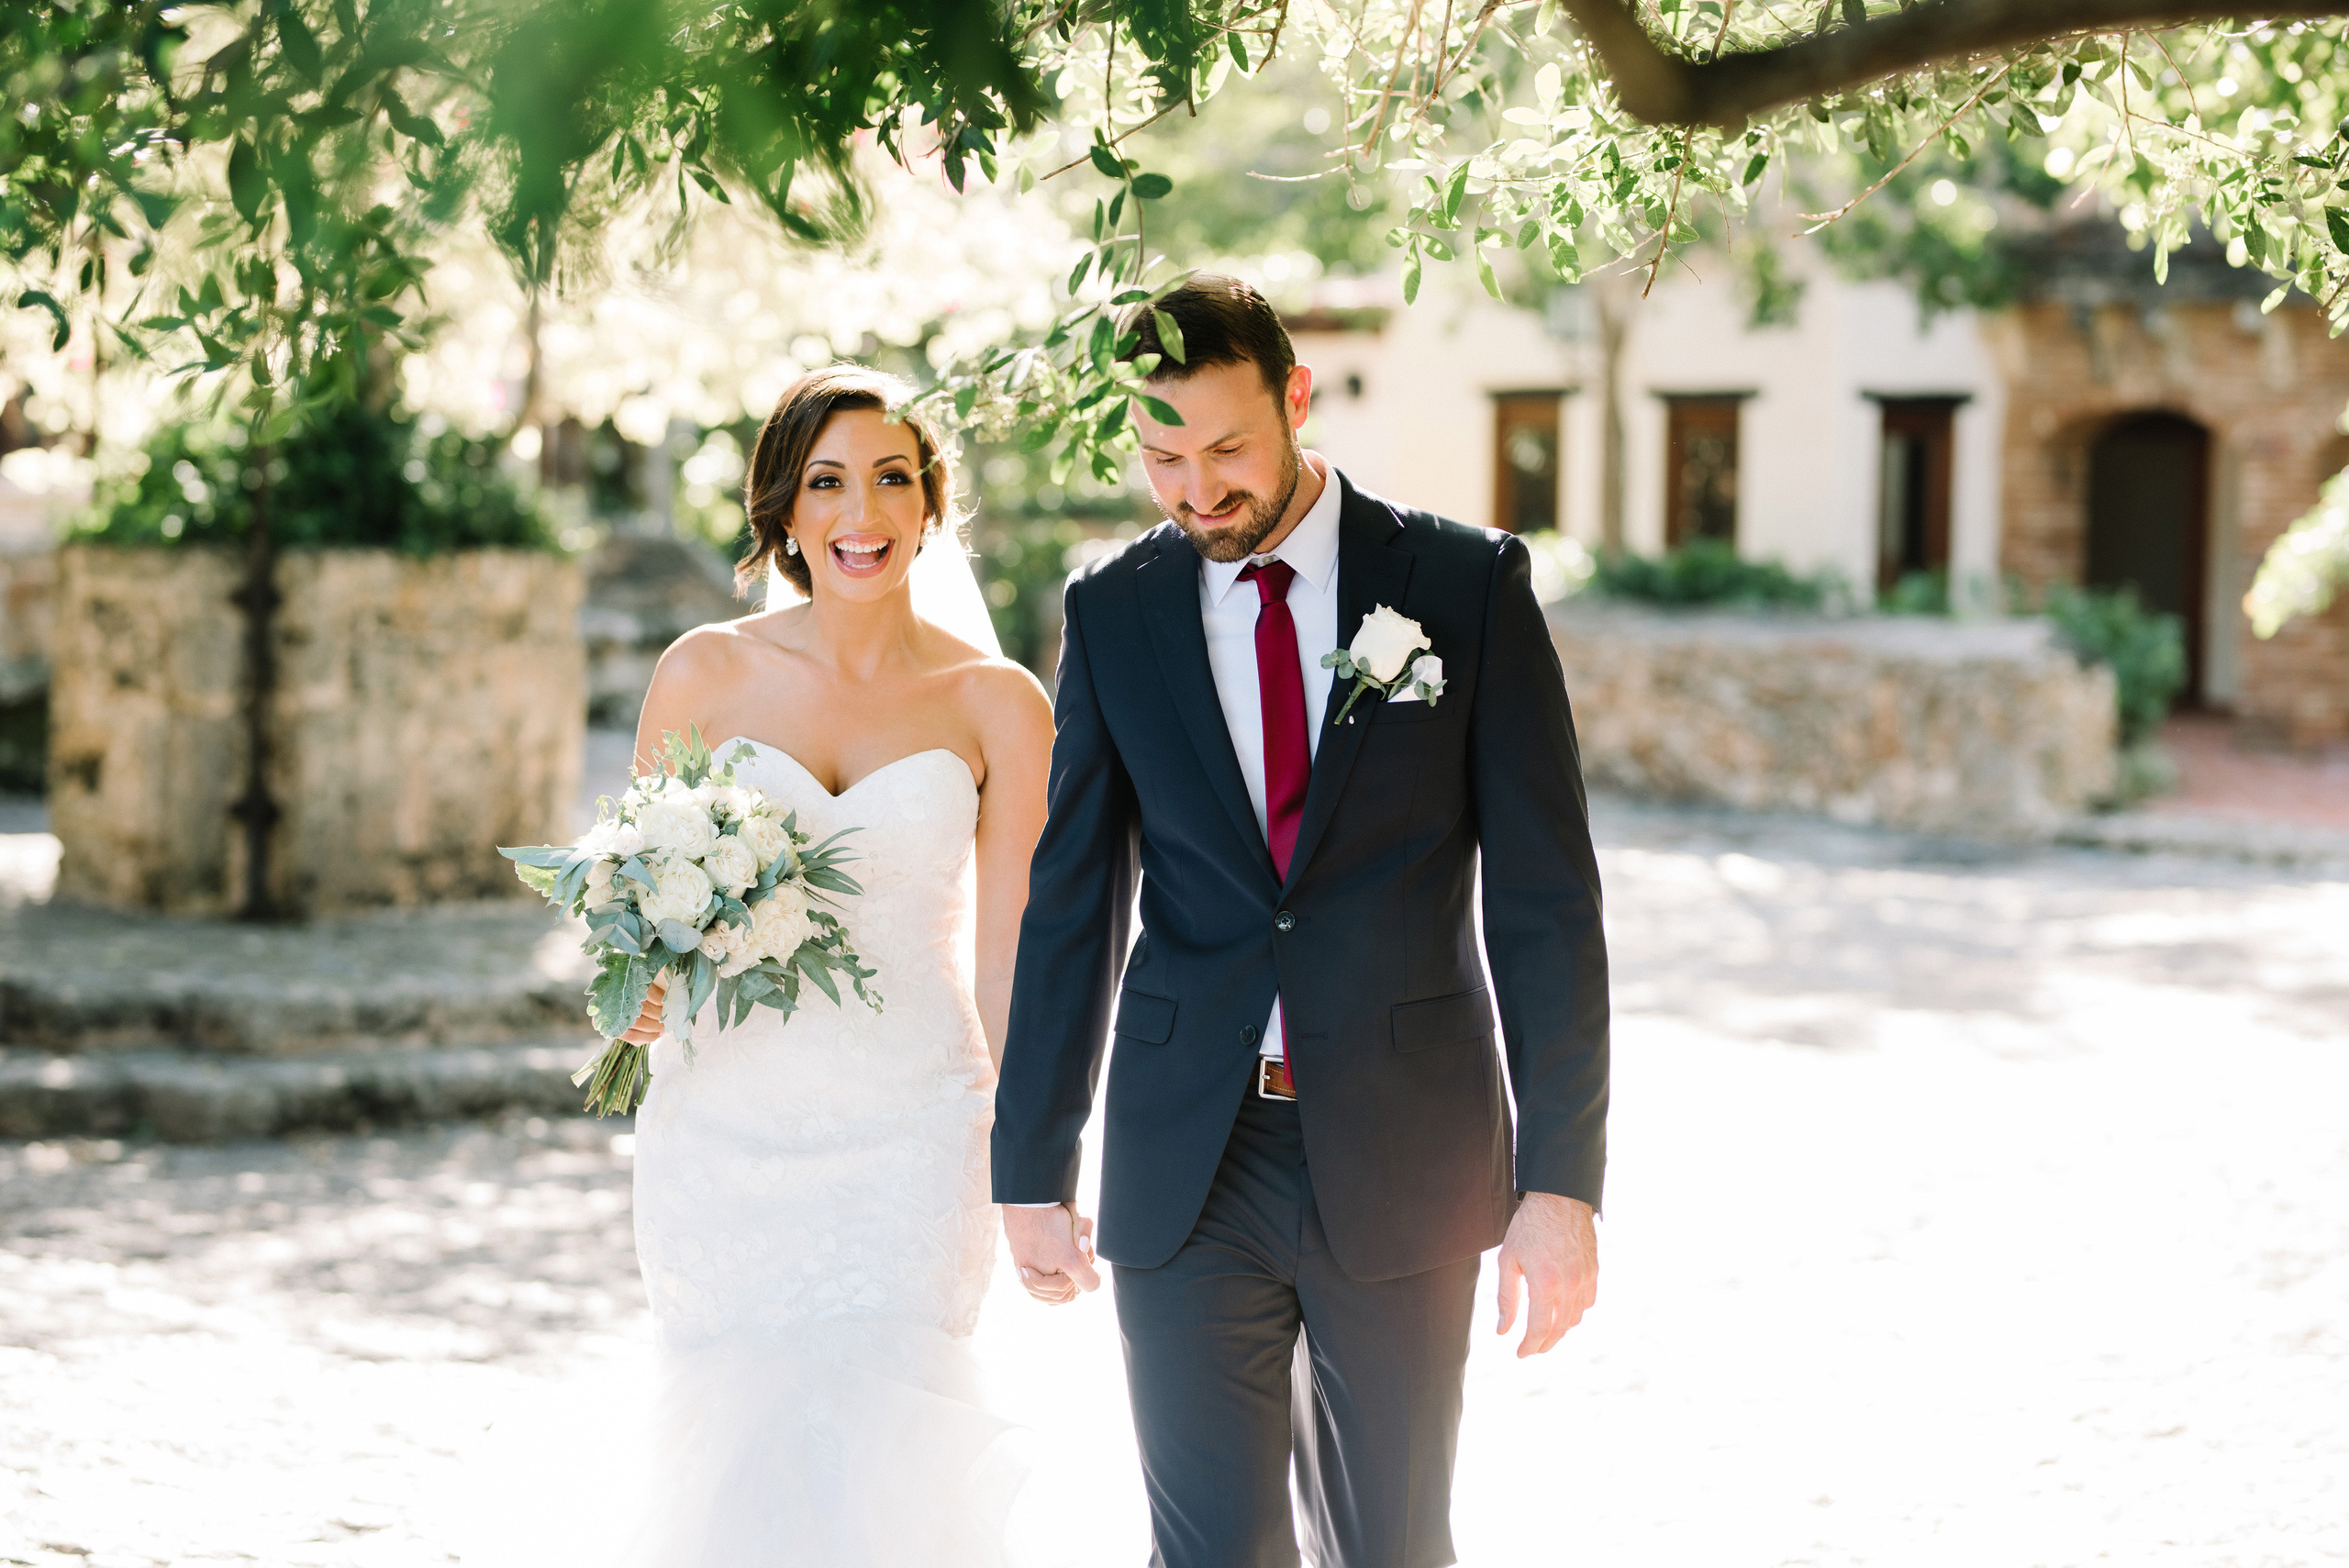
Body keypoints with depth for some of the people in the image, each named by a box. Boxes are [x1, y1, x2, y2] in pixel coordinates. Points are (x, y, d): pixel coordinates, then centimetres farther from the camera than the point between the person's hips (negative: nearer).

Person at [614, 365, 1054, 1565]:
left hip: (909, 1141, -1)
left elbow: (1007, 951, 3)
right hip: (722, 1129, 1)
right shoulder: (705, 676, 2)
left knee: (873, 1467, -7)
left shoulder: (998, 706, 1)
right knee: (729, 1462, 4)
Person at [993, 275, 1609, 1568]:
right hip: (1188, 1164, 1)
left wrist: (1561, 1177, -9)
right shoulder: (1113, 611, 4)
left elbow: (1543, 897, -4)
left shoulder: (1468, 583, -2)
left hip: (1403, 1158, -1)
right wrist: (1032, 1168, 7)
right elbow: (1071, 904, 8)